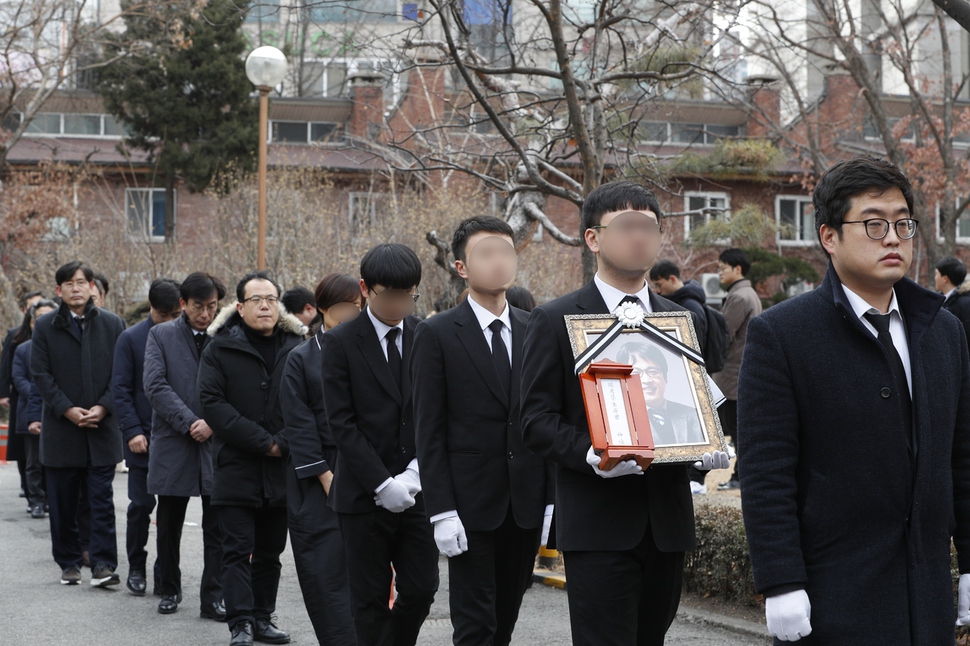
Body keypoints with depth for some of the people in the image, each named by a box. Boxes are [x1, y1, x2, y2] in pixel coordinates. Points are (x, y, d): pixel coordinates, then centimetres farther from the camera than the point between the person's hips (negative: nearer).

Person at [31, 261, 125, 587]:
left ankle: (103, 565, -3)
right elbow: (40, 374, -1)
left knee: (102, 499, -3)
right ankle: (68, 563, 18)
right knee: (62, 502, 7)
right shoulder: (45, 327, 4)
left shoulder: (112, 324, 5)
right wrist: (67, 409, -12)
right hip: (61, 428, 1)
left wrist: (103, 407, -11)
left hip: (102, 427, 0)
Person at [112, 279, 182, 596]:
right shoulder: (131, 338, 0)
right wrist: (133, 431, -10)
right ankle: (136, 568, 14)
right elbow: (121, 389, -1)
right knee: (141, 504, 0)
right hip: (143, 438, -1)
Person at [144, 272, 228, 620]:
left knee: (217, 528, -1)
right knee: (169, 527, 10)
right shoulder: (161, 335, 4)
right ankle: (169, 590, 26)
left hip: (217, 443, 0)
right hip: (173, 444, 0)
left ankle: (213, 598, 6)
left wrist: (212, 423, -13)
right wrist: (189, 422, -13)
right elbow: (155, 386, -6)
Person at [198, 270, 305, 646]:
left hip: (282, 470, 3)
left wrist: (284, 444, -10)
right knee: (237, 550, -5)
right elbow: (212, 403, -10)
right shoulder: (222, 348, -1)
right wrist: (263, 442, -15)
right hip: (236, 469, -3)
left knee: (269, 552, 11)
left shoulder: (296, 347, 7)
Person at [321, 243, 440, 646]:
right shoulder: (340, 343, -3)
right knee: (371, 598, 3)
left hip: (416, 490, 3)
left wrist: (414, 476, -10)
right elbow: (341, 423, -8)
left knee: (421, 589, 2)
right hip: (363, 493, -2)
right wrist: (382, 484, -14)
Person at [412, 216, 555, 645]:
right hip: (470, 508, -4)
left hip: (527, 505, 4)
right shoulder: (437, 334, -2)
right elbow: (429, 431, -6)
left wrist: (552, 500, 5)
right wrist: (441, 511, -13)